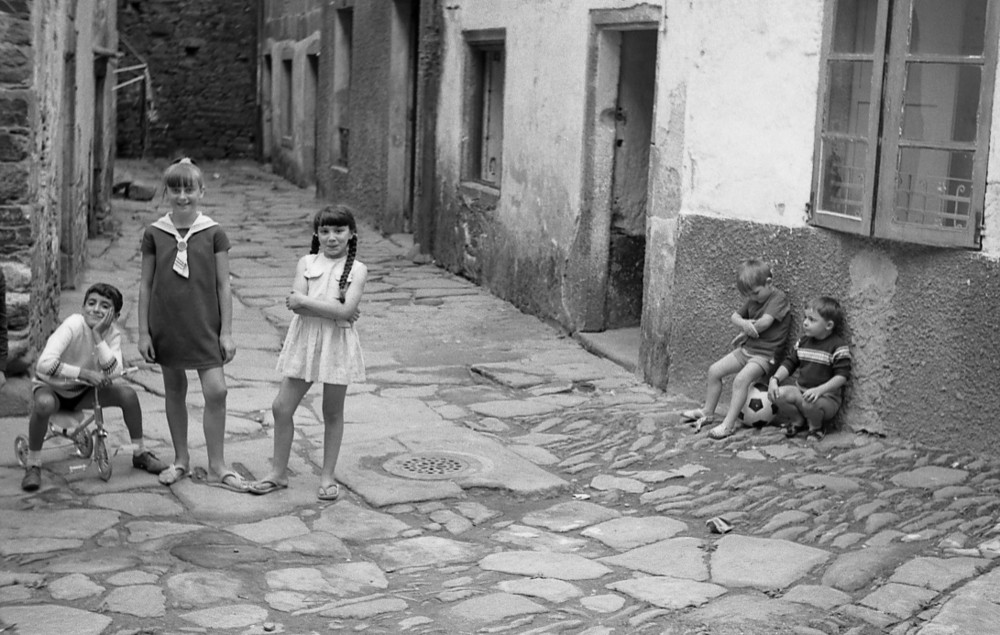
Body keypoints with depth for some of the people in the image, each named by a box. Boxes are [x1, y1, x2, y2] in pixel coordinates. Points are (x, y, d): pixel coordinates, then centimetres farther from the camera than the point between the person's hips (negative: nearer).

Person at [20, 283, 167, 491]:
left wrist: (98, 336, -30)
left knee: (128, 394, -17)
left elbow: (114, 372, -28)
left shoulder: (112, 334, -11)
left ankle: (139, 453, 3)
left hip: (82, 391, 4)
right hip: (51, 387, -4)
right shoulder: (73, 325, -26)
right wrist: (85, 373, -37)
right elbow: (45, 364, -37)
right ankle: (33, 463, -17)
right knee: (44, 404, -39)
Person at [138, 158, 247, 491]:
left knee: (216, 391, -8)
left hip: (204, 325, -1)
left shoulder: (214, 233, -4)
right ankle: (181, 460, 27)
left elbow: (223, 285, -2)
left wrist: (226, 332, -4)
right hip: (166, 325, 2)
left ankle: (216, 467, 4)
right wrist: (143, 332, 1)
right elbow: (145, 284, 4)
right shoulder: (154, 234, -1)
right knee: (174, 391, 12)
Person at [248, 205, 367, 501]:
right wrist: (332, 307, -17)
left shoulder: (356, 270, -4)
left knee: (332, 412, 8)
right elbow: (295, 303, -8)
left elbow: (346, 311, -17)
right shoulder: (306, 263, 4)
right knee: (282, 407, 3)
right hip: (305, 340, 3)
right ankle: (278, 473, 17)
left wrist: (305, 301, -15)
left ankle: (328, 476, 20)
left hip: (337, 344, -3)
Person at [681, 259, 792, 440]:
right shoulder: (753, 300, 13)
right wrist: (743, 323, -12)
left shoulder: (778, 298, -13)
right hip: (747, 349, 9)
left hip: (766, 354, -9)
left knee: (741, 379, -30)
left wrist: (744, 332, -5)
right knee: (714, 371, 5)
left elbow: (764, 323, -23)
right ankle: (707, 413, 18)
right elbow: (734, 316, 13)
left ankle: (729, 424, -27)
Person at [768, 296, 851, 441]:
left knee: (809, 403, -38)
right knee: (776, 395, -22)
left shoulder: (838, 346, -12)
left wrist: (819, 390, -33)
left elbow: (842, 376, -19)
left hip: (827, 397, -6)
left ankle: (815, 427, -1)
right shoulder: (803, 342, 9)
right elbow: (789, 364, 12)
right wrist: (775, 379, -7)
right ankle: (798, 420, 8)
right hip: (800, 390, 6)